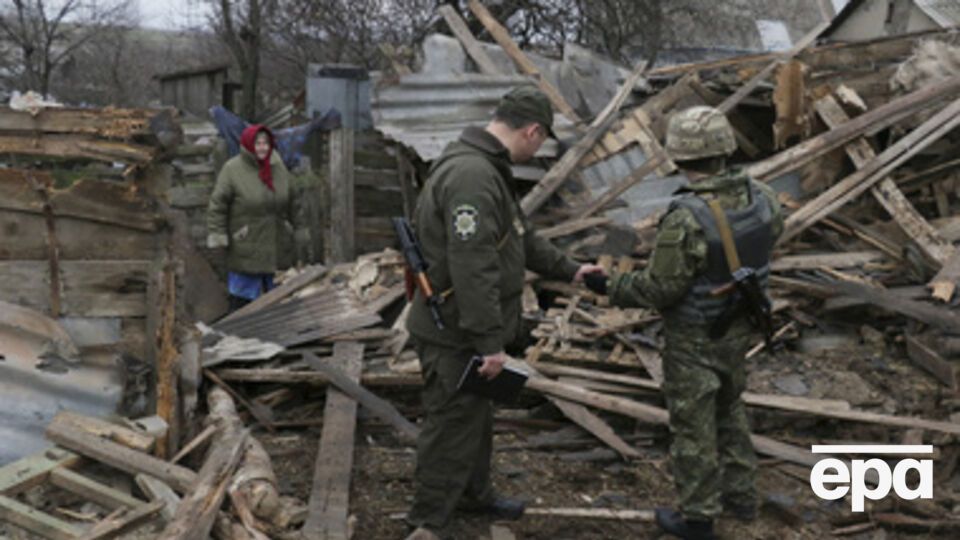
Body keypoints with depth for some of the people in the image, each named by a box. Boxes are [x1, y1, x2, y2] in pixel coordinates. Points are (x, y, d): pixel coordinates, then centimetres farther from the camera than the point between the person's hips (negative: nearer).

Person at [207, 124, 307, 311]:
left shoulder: (278, 167, 5)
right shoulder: (232, 169, -11)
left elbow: (292, 202, 14)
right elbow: (217, 204, -10)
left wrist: (298, 228, 16)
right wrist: (216, 234, -14)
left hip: (278, 245, 5)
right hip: (246, 249, -5)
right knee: (242, 295, 1)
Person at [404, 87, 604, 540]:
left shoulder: (488, 168, 10)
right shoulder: (472, 175, -27)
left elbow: (520, 237, 22)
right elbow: (473, 268, -31)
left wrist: (568, 270, 23)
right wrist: (490, 341, -28)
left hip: (469, 330, 11)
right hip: (455, 335, -11)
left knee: (477, 417, 25)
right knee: (452, 426, 1)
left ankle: (474, 493, 43)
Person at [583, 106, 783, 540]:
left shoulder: (686, 219, -33)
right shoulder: (759, 198, -12)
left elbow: (658, 289, -24)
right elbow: (773, 228, 11)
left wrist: (610, 288, -9)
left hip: (693, 338, -6)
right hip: (737, 327, 7)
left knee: (693, 426, 10)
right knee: (728, 409, 26)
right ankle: (740, 495, 40)